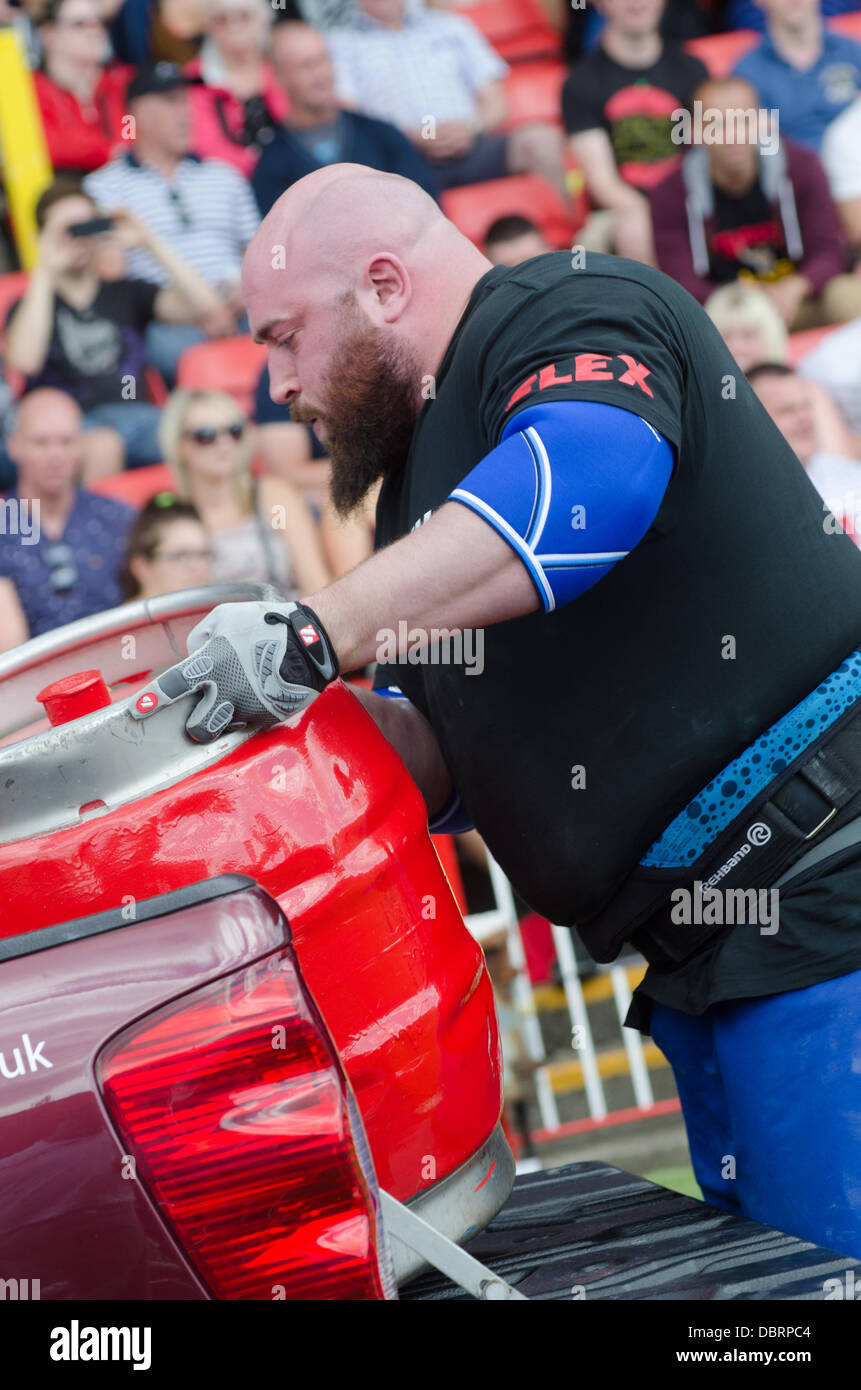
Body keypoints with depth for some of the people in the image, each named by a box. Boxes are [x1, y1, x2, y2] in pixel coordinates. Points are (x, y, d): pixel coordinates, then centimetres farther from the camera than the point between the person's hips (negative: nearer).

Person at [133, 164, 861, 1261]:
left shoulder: (567, 309, -7)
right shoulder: (425, 483, 22)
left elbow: (593, 469, -31)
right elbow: (437, 758, 19)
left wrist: (314, 631, -34)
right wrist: (308, 713, -2)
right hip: (707, 953, 10)